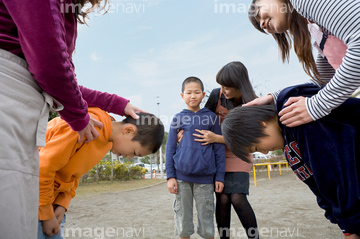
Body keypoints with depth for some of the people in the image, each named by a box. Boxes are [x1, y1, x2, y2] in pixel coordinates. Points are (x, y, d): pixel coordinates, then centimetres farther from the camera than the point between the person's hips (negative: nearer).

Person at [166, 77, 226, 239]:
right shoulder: (178, 118, 5)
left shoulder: (211, 117, 5)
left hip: (205, 177, 0)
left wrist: (220, 177, 2)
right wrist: (170, 176, -1)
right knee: (183, 219, 10)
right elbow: (170, 149, 6)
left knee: (206, 218, 9)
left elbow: (219, 149, 6)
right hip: (182, 176, 1)